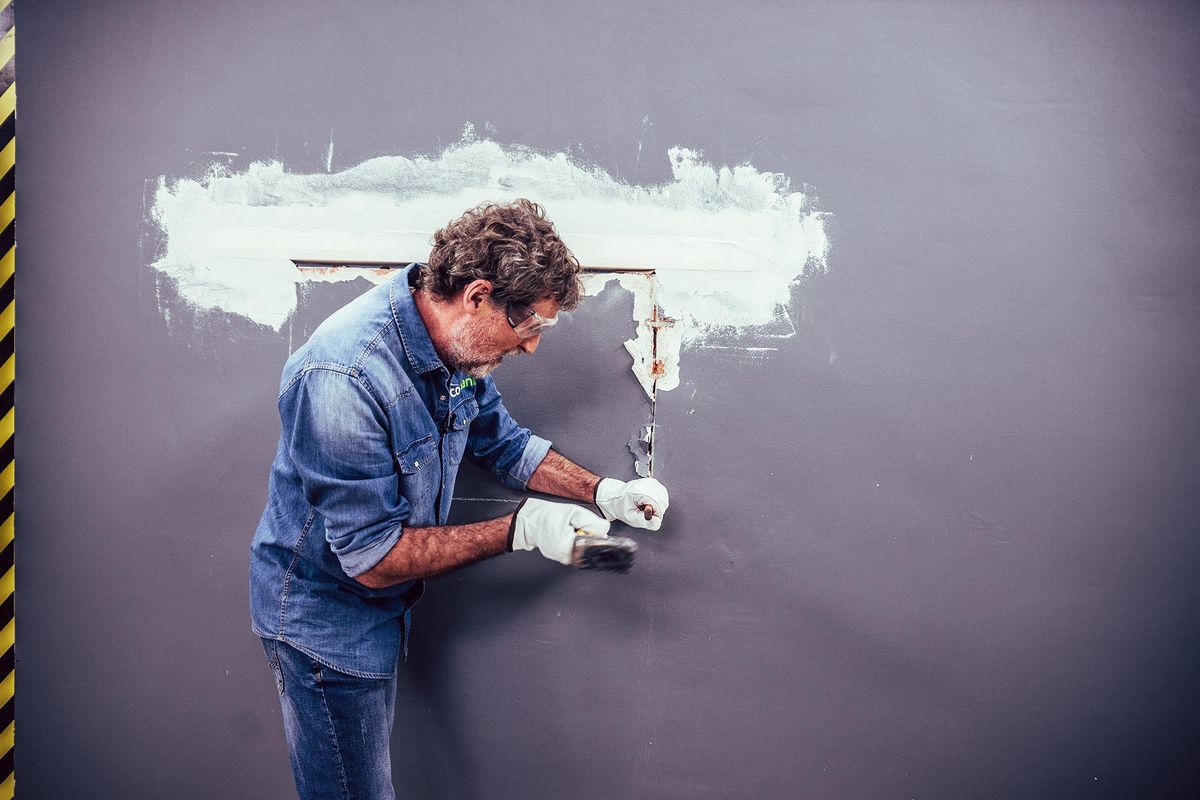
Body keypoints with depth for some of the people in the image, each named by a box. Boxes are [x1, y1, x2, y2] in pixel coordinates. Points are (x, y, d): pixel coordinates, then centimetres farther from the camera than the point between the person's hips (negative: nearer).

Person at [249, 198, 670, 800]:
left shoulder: (457, 345, -8)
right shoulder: (344, 378, -34)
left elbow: (504, 444, 9)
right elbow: (373, 557, -30)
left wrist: (604, 492, -5)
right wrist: (520, 530, -27)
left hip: (382, 611, 8)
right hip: (325, 618, -8)